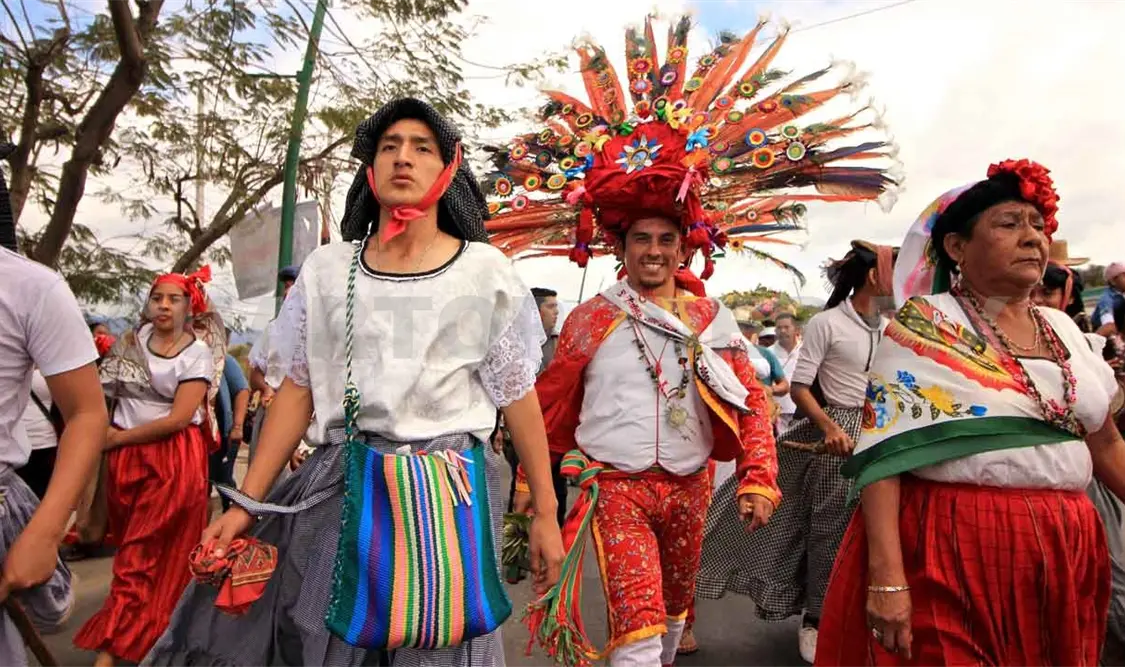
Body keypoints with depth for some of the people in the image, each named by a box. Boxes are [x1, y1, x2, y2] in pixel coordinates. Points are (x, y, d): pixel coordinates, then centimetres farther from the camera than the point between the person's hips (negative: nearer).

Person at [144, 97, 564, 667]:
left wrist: (545, 514, 1)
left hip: (446, 492, -2)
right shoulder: (326, 270, 6)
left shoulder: (486, 273, -2)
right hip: (338, 489, 3)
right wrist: (246, 502, 5)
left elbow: (518, 398, 0)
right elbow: (298, 391, 9)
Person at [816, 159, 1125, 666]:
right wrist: (887, 576, -23)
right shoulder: (924, 324, -10)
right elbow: (883, 454, -16)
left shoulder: (1063, 330, 10)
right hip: (950, 551, -6)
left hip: (1063, 552, 7)